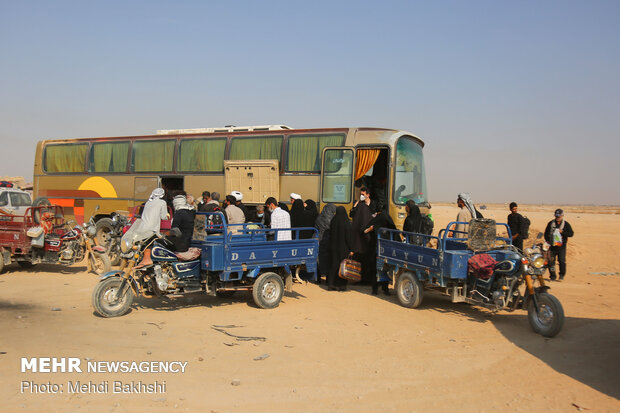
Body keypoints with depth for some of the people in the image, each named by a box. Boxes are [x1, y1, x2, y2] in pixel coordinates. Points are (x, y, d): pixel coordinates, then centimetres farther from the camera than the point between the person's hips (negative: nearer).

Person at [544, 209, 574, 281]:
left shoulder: (566, 224, 3)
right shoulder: (551, 223, 9)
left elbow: (571, 233, -3)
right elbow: (546, 233, 15)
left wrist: (562, 232, -16)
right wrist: (547, 241, 0)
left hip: (561, 245, -2)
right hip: (552, 245, 2)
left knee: (562, 261, -8)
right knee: (551, 261, 0)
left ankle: (562, 275, 9)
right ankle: (552, 276, 10)